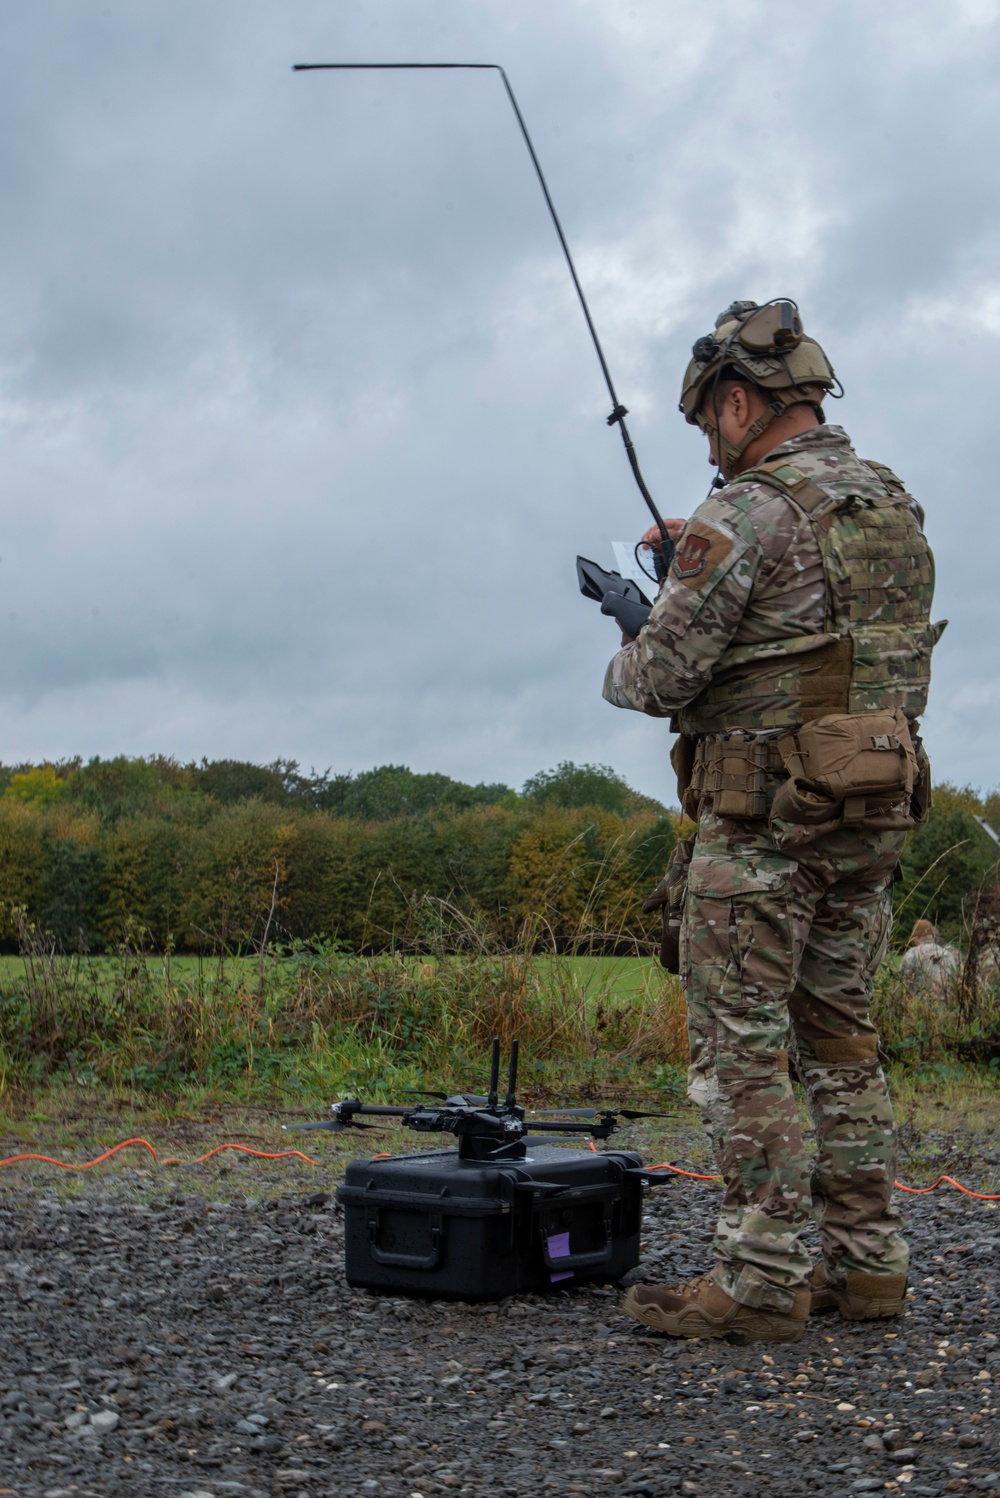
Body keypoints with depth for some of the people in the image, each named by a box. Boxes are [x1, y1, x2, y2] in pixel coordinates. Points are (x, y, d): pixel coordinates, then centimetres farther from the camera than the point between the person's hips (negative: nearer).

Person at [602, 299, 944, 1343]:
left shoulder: (745, 515, -13)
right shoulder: (895, 506, 12)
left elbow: (663, 677, -14)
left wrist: (624, 668, 10)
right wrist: (690, 560, 24)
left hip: (762, 815, -8)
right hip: (876, 808, 8)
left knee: (742, 1045, -2)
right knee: (839, 1037, 14)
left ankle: (761, 1280, 1)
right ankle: (866, 1263, 18)